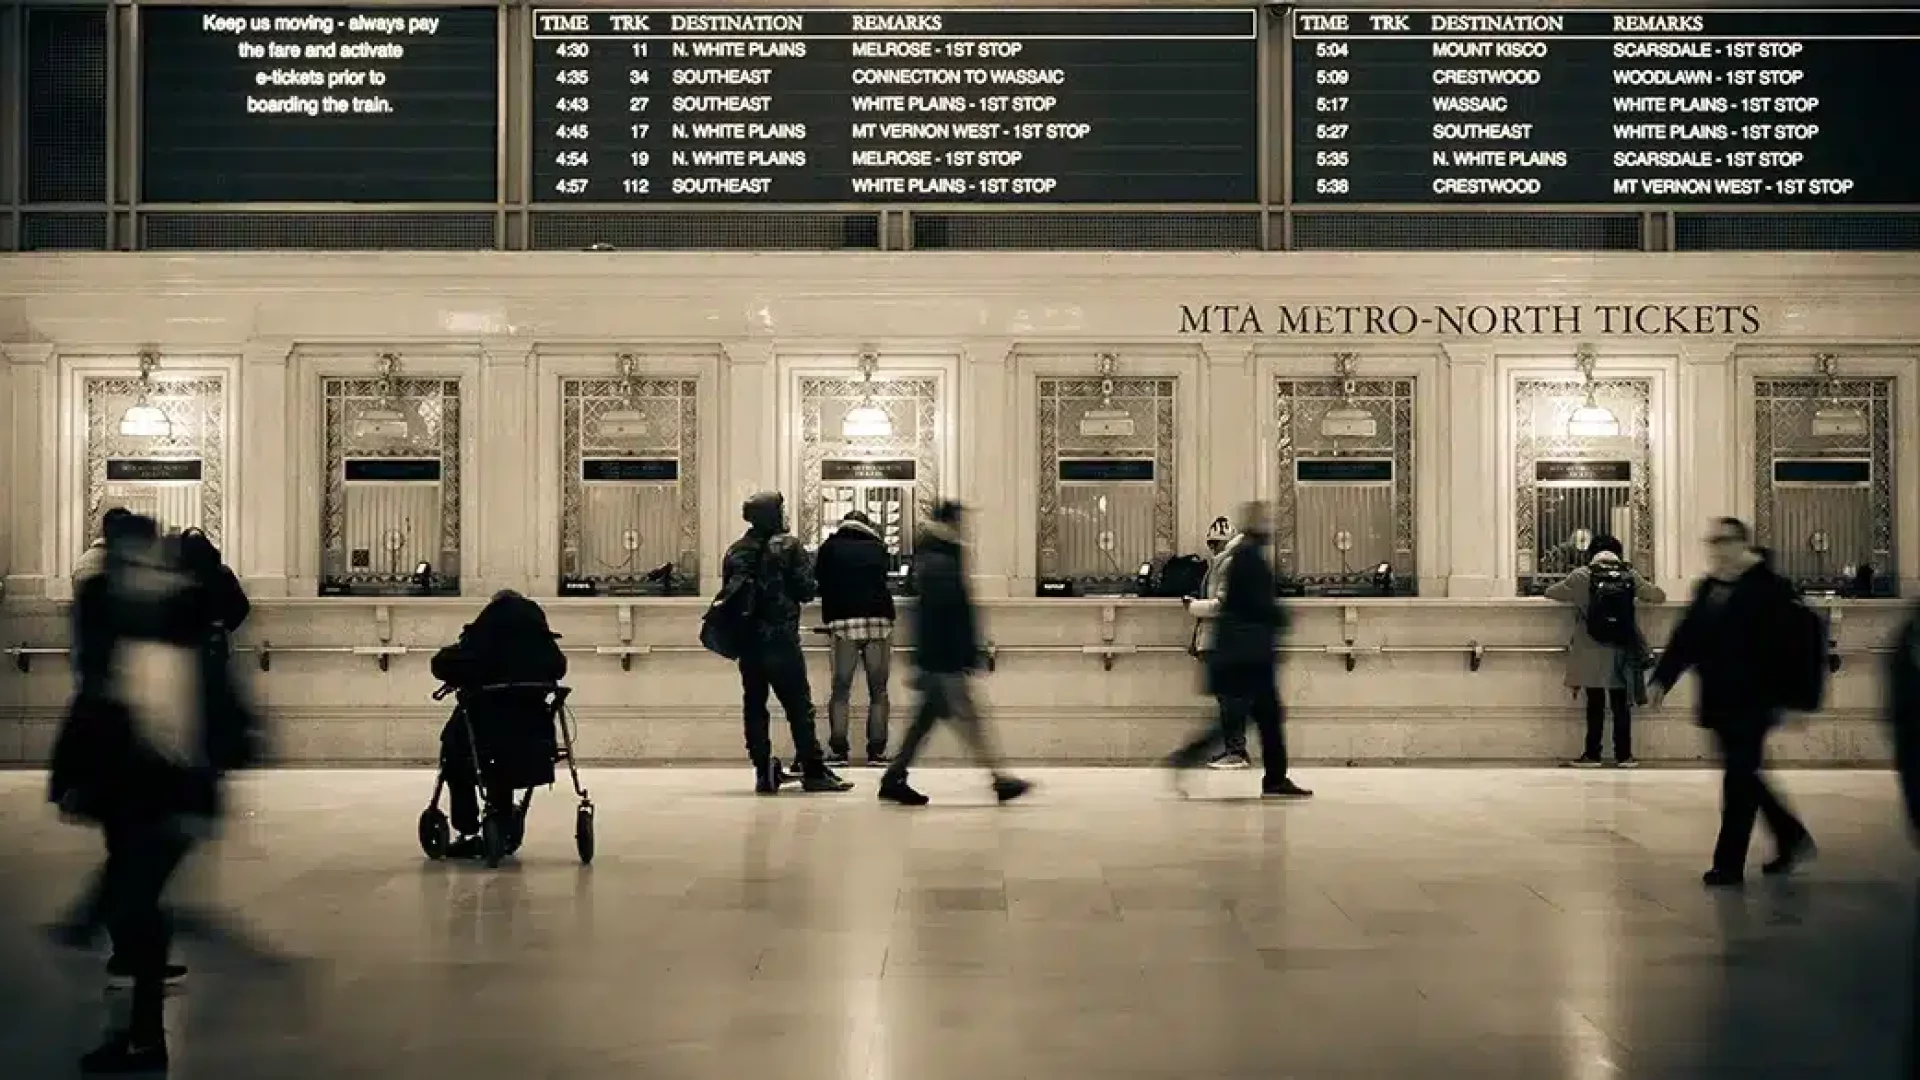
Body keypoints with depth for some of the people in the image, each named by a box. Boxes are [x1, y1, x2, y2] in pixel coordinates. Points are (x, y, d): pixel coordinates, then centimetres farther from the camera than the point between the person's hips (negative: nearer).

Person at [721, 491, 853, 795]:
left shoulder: (736, 551, 8)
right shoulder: (788, 545, -5)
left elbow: (727, 592, 9)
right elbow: (806, 589, -7)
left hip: (746, 640, 5)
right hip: (780, 638, -5)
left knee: (754, 705, 9)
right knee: (799, 706, -1)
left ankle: (764, 771, 8)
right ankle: (813, 772, 0)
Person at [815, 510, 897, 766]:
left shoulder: (830, 547, 10)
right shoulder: (879, 548, 13)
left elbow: (820, 583, 13)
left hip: (844, 622, -1)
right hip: (879, 621, 1)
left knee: (841, 690, 3)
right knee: (878, 691, 5)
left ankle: (838, 750, -3)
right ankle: (877, 751, 1)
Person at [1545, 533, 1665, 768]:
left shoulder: (1582, 575, -5)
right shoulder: (1630, 575, -1)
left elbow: (1551, 592, 5)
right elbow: (1659, 596, 9)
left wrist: (1575, 597, 21)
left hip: (1591, 653, -1)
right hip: (1622, 652, 1)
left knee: (1595, 704, 5)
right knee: (1621, 704, 7)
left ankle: (1592, 754, 7)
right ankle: (1624, 755, 10)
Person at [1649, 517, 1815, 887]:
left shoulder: (1769, 588, -10)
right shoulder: (1706, 588, 11)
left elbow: (1783, 647, -15)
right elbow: (1686, 637, 10)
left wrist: (1781, 700, -20)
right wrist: (1661, 679, 1)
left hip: (1751, 700, -7)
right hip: (1718, 700, 7)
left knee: (1738, 777, -4)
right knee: (1743, 775, 16)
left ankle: (1729, 863, 2)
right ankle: (1791, 837, 34)